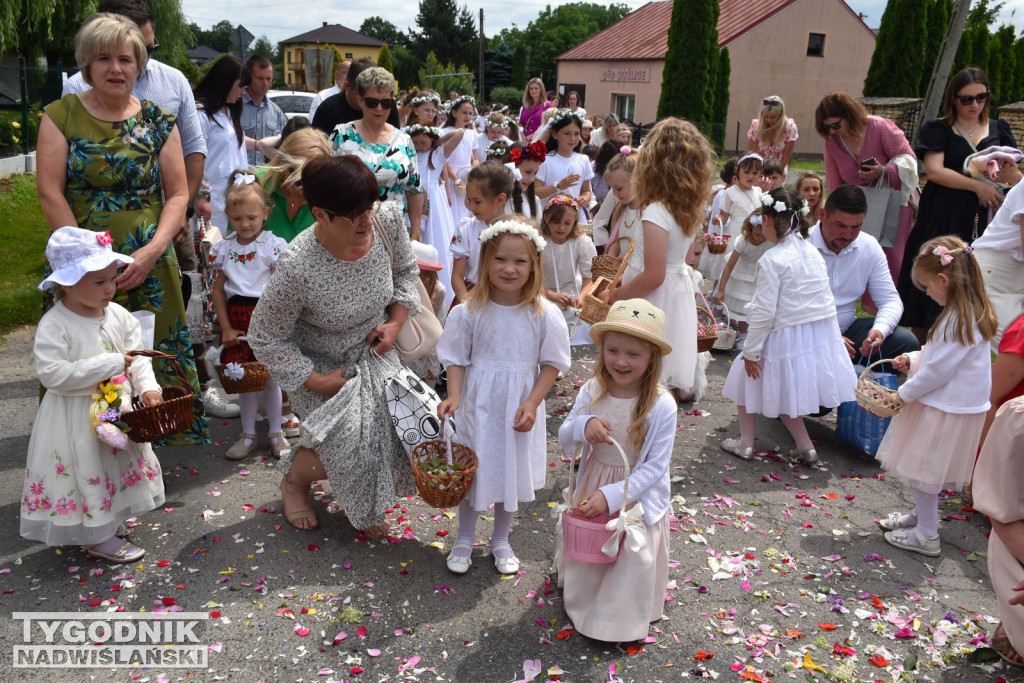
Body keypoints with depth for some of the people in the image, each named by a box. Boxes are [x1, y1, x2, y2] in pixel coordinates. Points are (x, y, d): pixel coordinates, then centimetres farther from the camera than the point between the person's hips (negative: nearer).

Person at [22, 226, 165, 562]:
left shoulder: (119, 316, -3)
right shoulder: (54, 326, -21)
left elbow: (138, 357, 2)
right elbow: (52, 374, -28)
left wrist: (148, 387, -16)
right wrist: (110, 364, -28)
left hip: (117, 409, 6)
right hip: (76, 418, -6)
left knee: (116, 469, 20)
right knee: (86, 474, 6)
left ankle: (105, 522, 40)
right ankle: (96, 538, 23)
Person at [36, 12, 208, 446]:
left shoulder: (158, 122, 6)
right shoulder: (62, 114, 3)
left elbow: (178, 194, 3)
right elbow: (50, 191, -4)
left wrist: (153, 250, -11)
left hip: (149, 264, 1)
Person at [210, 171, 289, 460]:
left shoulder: (273, 246, -7)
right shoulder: (224, 248, 4)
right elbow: (218, 289, 7)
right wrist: (226, 327, 2)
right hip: (237, 316, 3)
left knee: (270, 375, 6)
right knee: (242, 376, 8)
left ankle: (275, 433, 22)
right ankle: (248, 435, 22)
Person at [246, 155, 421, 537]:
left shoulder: (388, 219, -21)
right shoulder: (297, 267, -34)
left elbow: (404, 270, 3)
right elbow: (264, 338, -19)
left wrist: (396, 321, -8)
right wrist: (318, 381, -19)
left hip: (373, 352, 5)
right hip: (318, 364, -4)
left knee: (398, 423, -12)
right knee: (347, 444, -16)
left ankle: (366, 505, 22)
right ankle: (294, 480, 23)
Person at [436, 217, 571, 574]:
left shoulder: (545, 314, -11)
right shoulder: (468, 312, -11)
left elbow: (552, 364, -5)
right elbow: (456, 359, -4)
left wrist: (532, 403, -15)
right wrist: (454, 396, -19)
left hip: (520, 410, 1)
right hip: (478, 406, 0)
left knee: (511, 473, 15)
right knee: (471, 473, 12)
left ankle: (501, 540, 38)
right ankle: (464, 540, 35)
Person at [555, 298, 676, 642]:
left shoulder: (661, 405, -22)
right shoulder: (591, 392, -13)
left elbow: (656, 466, -19)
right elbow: (565, 442, -4)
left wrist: (611, 496, -26)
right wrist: (582, 426, -28)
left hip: (637, 497, -3)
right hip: (591, 489, 4)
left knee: (632, 560, 9)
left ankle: (621, 618, 36)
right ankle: (581, 599, 51)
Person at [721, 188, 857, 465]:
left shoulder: (772, 260, -17)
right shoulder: (813, 251, 5)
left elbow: (764, 312, -18)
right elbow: (826, 299, 12)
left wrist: (750, 351, -11)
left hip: (787, 336, -7)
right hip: (823, 334, 7)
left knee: (747, 378, 14)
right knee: (786, 390, 22)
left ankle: (745, 443, 22)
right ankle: (805, 447, 23)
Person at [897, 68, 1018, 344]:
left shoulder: (998, 130, 14)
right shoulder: (938, 129, 4)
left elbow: (1013, 175, 11)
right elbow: (934, 170, -11)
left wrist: (1009, 173, -13)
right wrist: (977, 185, -18)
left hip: (980, 223, 3)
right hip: (941, 220, -3)